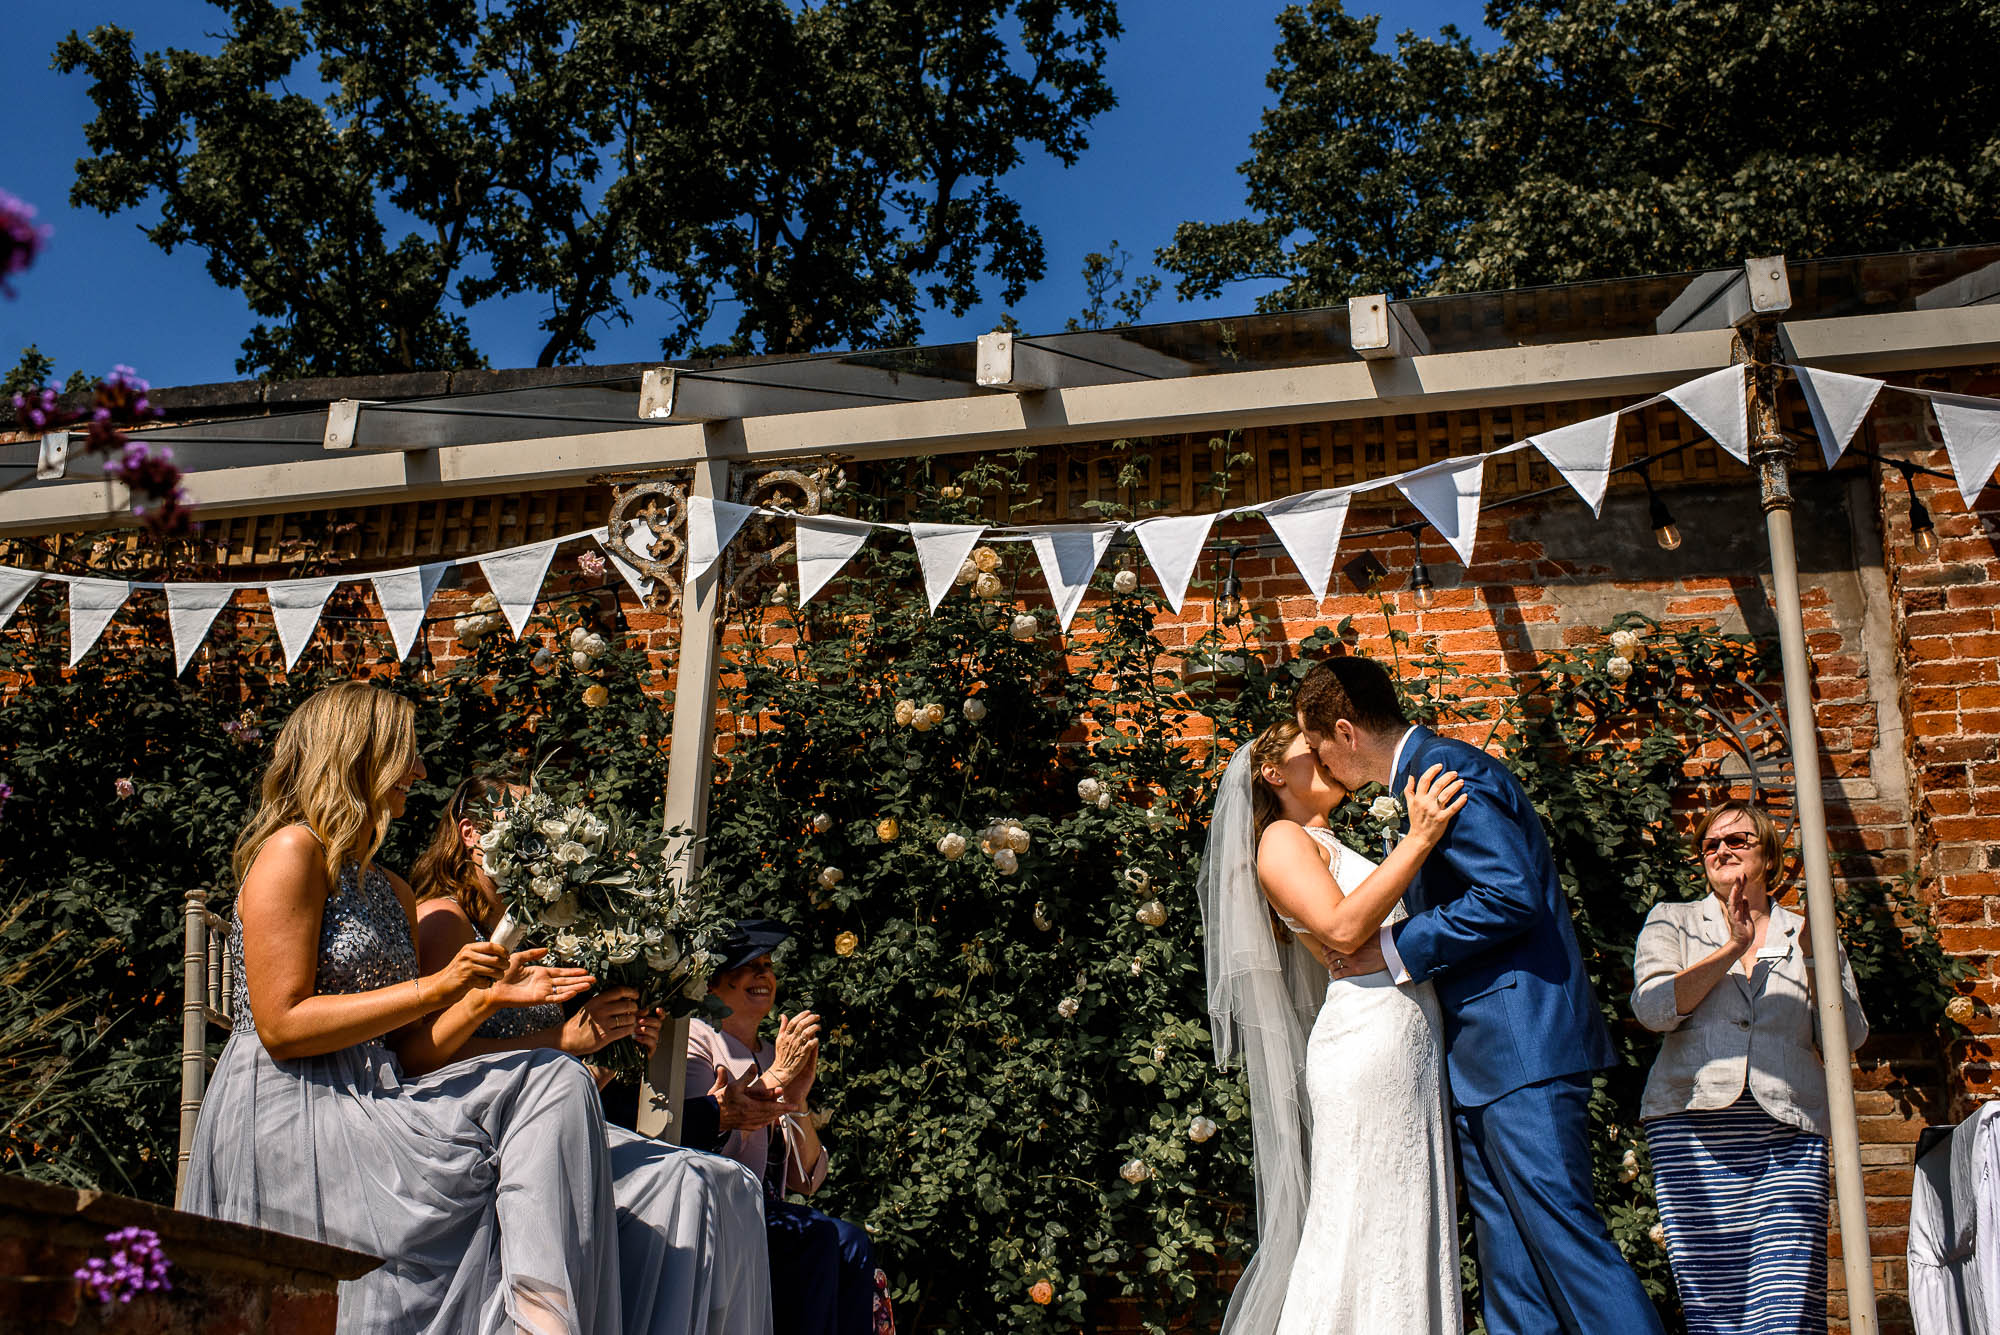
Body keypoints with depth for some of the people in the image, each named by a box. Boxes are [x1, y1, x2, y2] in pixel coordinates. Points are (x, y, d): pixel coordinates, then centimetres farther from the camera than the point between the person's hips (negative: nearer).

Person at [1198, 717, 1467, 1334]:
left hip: (1410, 1044, 9)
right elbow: (1342, 929, -16)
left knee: (1406, 1237, 7)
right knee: (1369, 1238, -9)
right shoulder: (1282, 838, 0)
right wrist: (1419, 839, -20)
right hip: (1370, 1032, -9)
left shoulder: (1329, 849, 29)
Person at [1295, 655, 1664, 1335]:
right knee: (1508, 1259, 8)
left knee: (1561, 1233, -10)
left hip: (1521, 1044, -11)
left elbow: (1513, 895, -22)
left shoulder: (1446, 767, -12)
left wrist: (1398, 948, -14)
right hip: (1484, 1057, 11)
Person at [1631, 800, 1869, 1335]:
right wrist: (1732, 948, -5)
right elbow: (1653, 1007, -2)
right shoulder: (1673, 922, 16)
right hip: (1694, 1127, -1)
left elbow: (1848, 1036, 9)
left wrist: (1814, 958, -4)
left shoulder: (1807, 935, 20)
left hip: (1789, 1136, 1)